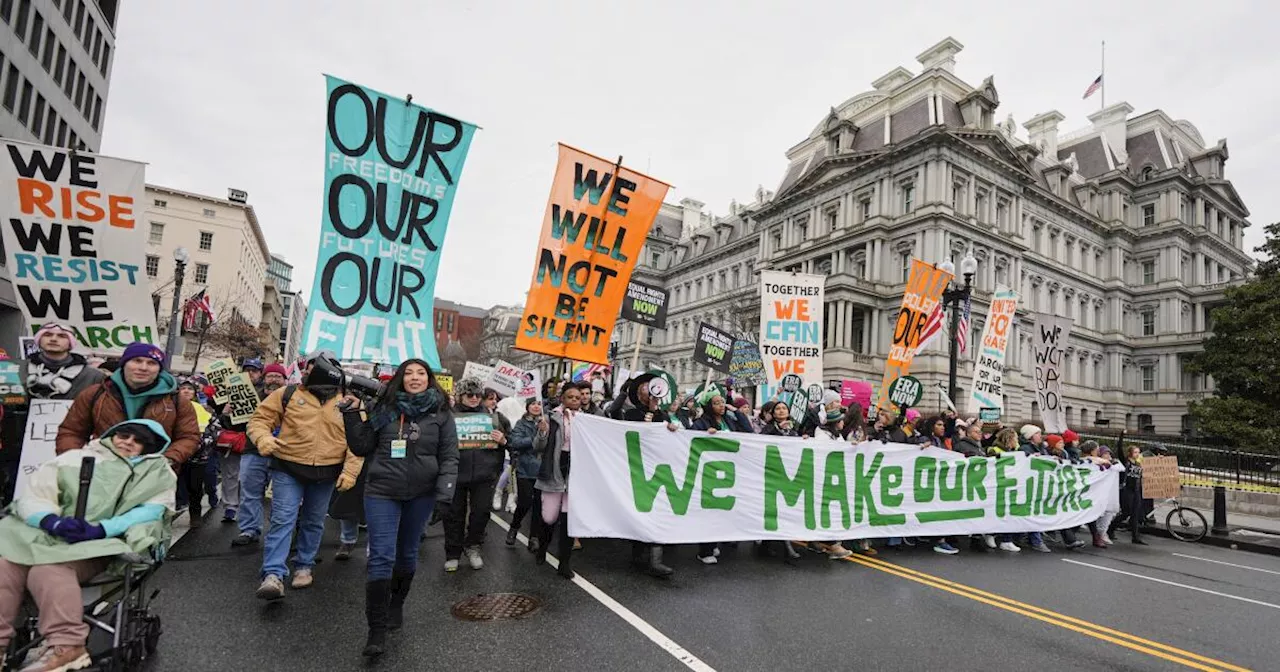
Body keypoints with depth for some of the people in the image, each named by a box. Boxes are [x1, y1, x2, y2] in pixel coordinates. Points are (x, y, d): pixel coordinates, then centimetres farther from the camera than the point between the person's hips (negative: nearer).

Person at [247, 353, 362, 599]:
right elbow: (260, 418, 2)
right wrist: (263, 437, -20)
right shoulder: (287, 394, 1)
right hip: (289, 469, -1)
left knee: (313, 523, 13)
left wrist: (350, 470, -7)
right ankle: (273, 575, -5)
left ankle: (304, 566, 29)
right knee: (283, 520, -9)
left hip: (326, 474, 2)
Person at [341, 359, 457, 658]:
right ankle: (377, 628, 7)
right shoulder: (385, 409, 1)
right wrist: (352, 415, -5)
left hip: (421, 494, 1)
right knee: (381, 557, -5)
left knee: (407, 553, 17)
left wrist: (445, 491, -14)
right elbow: (362, 448, 4)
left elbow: (449, 456, -3)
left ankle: (396, 605, 40)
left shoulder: (440, 413, -3)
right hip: (381, 491, 0)